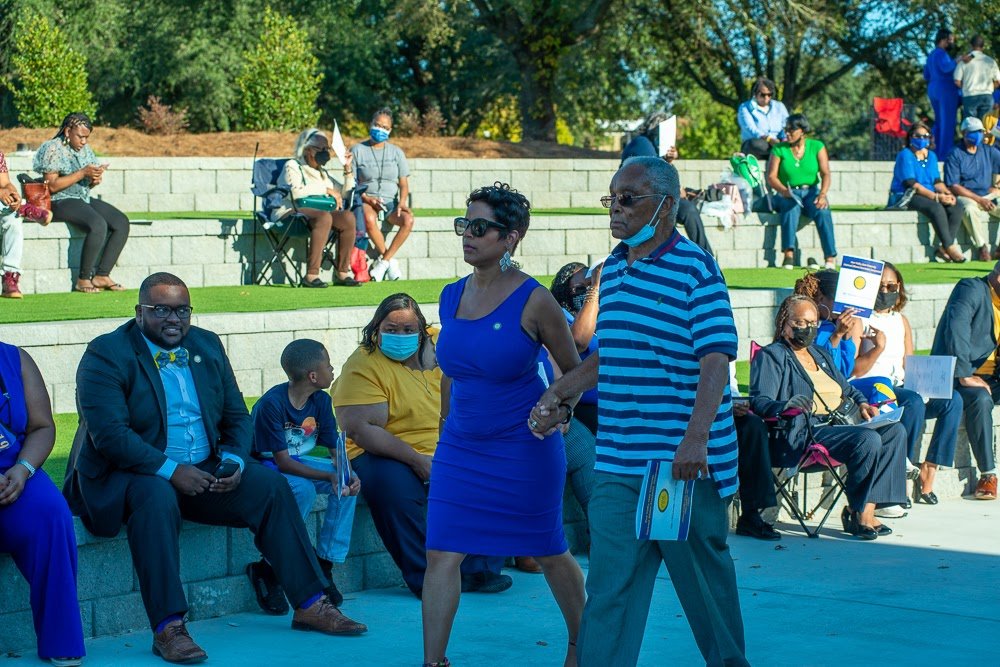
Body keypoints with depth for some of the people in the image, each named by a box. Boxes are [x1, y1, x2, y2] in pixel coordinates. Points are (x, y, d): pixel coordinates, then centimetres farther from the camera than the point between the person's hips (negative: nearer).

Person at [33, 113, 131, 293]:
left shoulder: (85, 149, 14)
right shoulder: (53, 149, -9)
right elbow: (52, 185, -17)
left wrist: (95, 179, -5)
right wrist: (82, 173, -20)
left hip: (85, 199, 8)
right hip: (60, 202, -8)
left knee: (121, 222, -12)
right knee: (98, 225, -32)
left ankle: (101, 275, -14)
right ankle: (83, 280, -24)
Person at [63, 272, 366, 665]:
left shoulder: (207, 346, 11)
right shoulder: (106, 355, -9)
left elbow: (237, 416, 13)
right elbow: (109, 434, -19)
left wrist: (235, 460, -8)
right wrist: (170, 471, -25)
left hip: (203, 471, 6)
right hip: (129, 473, -6)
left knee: (271, 485, -13)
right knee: (156, 498, -38)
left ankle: (309, 606, -6)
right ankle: (167, 630, -37)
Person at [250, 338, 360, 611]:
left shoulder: (321, 401, -2)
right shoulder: (271, 404, -25)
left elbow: (335, 448, -1)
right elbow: (282, 462, -28)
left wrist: (347, 474, -24)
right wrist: (329, 476, -36)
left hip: (297, 461, 7)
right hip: (265, 467, -7)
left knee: (347, 481, -14)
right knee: (303, 489, -35)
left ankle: (324, 563, -7)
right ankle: (267, 571, -22)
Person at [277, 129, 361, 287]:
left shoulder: (322, 172, 30)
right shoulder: (293, 166, 9)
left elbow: (346, 193, 31)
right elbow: (295, 191, -11)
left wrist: (348, 169, 19)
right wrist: (327, 190, -7)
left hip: (324, 212, 6)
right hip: (296, 211, -6)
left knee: (348, 217, -25)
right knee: (324, 217, -38)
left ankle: (342, 272, -25)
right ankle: (311, 275, -43)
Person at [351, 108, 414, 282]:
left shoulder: (396, 152, 14)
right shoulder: (358, 151, 6)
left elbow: (403, 183, 10)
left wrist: (402, 202, -10)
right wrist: (367, 198, -14)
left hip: (390, 202, 2)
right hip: (366, 200, -2)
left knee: (408, 219, -31)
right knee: (369, 219, -39)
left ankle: (384, 261, -21)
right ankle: (390, 261, -22)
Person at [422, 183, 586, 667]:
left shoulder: (533, 301, -13)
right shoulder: (452, 297, 4)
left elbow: (574, 368, 0)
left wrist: (560, 410, -14)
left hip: (524, 450, -4)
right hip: (460, 447, 5)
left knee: (547, 553, 11)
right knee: (441, 553, -5)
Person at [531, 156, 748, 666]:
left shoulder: (696, 270, -10)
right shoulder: (612, 269, 13)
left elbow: (715, 361, -19)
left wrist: (696, 437, -30)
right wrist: (558, 395, 20)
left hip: (685, 464, -6)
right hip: (618, 464, 6)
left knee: (704, 577, 10)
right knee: (609, 586, 0)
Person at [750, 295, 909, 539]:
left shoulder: (820, 354, 30)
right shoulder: (770, 356, 3)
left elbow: (847, 388, 39)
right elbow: (760, 400, -12)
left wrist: (862, 404, 17)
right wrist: (786, 405, -33)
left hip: (845, 421, 9)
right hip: (808, 431, -9)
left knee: (895, 431, -14)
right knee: (868, 439, -30)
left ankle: (867, 508, -18)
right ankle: (858, 513, -16)